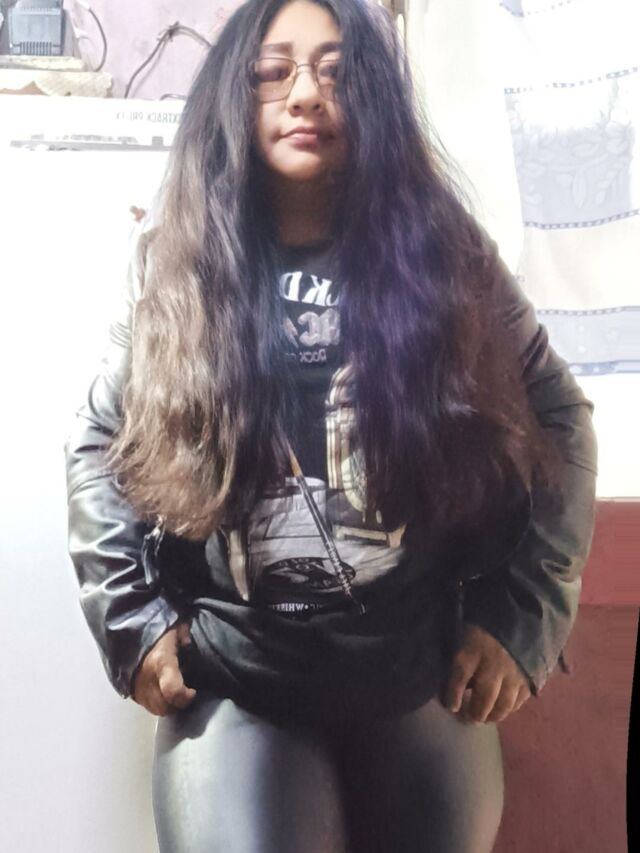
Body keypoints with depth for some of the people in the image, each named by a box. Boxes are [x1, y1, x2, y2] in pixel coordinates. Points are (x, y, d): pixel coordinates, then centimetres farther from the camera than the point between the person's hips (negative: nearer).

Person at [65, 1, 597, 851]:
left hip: (424, 683, 1)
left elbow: (558, 425, 3)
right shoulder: (179, 272, 2)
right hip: (232, 685, 0)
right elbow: (98, 443, 7)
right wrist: (133, 617, -2)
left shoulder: (447, 257, 0)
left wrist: (521, 617, -4)